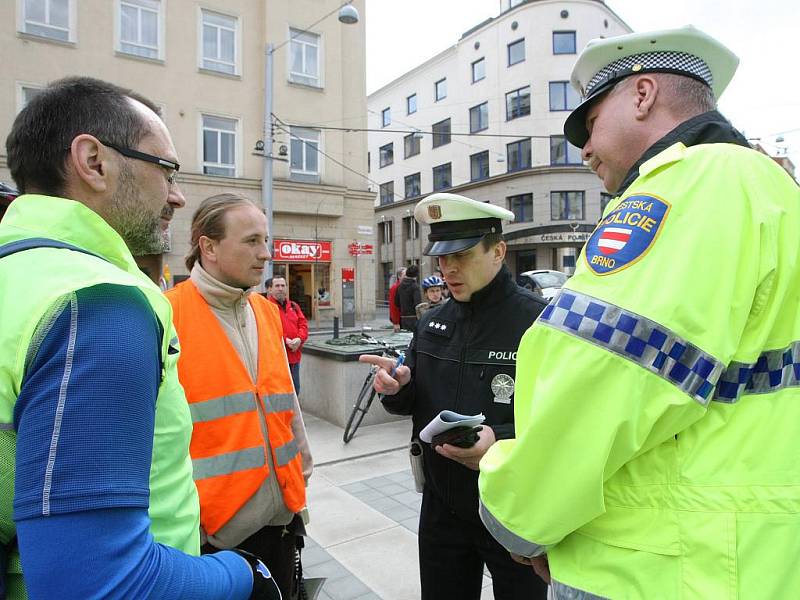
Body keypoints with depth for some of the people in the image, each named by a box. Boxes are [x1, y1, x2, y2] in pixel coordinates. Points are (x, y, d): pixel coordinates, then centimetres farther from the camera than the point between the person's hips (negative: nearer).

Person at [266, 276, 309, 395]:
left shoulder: (293, 306, 16)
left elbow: (303, 323, 9)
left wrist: (300, 339, -9)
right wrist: (286, 341, -22)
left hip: (294, 355, 7)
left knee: (295, 389, 16)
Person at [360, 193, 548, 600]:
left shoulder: (537, 322, -18)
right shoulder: (432, 323, 3)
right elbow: (414, 402, 11)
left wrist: (500, 441, -32)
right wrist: (398, 388, -11)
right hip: (442, 506, 6)